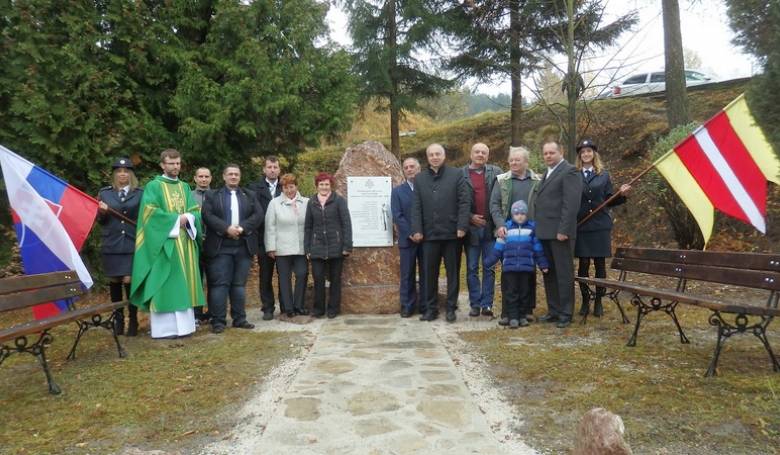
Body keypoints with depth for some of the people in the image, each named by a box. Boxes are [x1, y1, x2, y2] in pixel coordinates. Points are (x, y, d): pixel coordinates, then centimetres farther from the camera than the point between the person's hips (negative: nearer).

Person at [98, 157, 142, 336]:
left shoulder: (140, 193, 5)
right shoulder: (104, 193, 9)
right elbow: (99, 220, 9)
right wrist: (102, 212, -12)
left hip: (132, 245, -2)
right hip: (111, 245, 2)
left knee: (129, 281, -8)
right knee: (114, 282, 8)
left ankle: (133, 320, 5)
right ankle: (118, 319, 21)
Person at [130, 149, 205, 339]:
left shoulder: (185, 187, 16)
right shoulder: (153, 186, 0)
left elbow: (195, 211, 10)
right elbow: (151, 212, -12)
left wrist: (187, 218, -11)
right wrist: (176, 220, -13)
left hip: (184, 243, 6)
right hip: (163, 242, -5)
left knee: (183, 284, 6)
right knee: (164, 285, -5)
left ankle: (183, 324, 10)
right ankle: (164, 327, -1)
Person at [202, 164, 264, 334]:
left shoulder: (250, 196, 14)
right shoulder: (212, 195, 9)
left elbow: (258, 215, 1)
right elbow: (207, 216, -6)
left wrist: (242, 228, -14)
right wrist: (226, 228, -18)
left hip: (244, 246, 2)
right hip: (221, 246, -2)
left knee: (239, 284, 8)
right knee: (220, 284, -3)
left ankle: (239, 318, 14)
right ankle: (218, 321, 2)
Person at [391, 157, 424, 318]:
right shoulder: (397, 191, 7)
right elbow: (397, 216, -1)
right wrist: (410, 233, -11)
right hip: (407, 239, 0)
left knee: (426, 274, 6)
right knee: (407, 275, 4)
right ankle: (407, 306, 11)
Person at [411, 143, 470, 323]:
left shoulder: (457, 175, 3)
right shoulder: (419, 178, 10)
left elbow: (464, 202, -3)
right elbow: (416, 207, 6)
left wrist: (462, 226, -11)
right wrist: (417, 230, -3)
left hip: (452, 233, -2)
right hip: (429, 234, 2)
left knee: (453, 272, 6)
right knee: (430, 273, 7)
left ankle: (451, 308, 16)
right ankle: (430, 308, 16)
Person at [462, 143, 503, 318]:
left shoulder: (496, 172, 5)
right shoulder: (461, 174, 1)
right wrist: (470, 217, -8)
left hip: (490, 227, 1)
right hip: (472, 227, 0)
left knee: (489, 268, 6)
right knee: (472, 269, 6)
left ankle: (487, 304, 14)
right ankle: (475, 304, 15)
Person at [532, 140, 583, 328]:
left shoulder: (569, 172, -7)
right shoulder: (547, 173, 20)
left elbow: (571, 204, -16)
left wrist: (563, 230, -20)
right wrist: (538, 228, 10)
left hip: (559, 232, -8)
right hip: (544, 233, 8)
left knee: (564, 273, 1)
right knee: (549, 273, 12)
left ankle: (565, 314, 9)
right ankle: (553, 310, 21)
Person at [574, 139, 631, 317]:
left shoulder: (604, 175, 9)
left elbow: (609, 201, 9)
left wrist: (621, 194, -7)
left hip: (601, 226, 1)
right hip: (581, 227, -1)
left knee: (600, 264, 4)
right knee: (583, 264, 1)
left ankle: (598, 301, 15)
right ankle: (585, 301, 14)